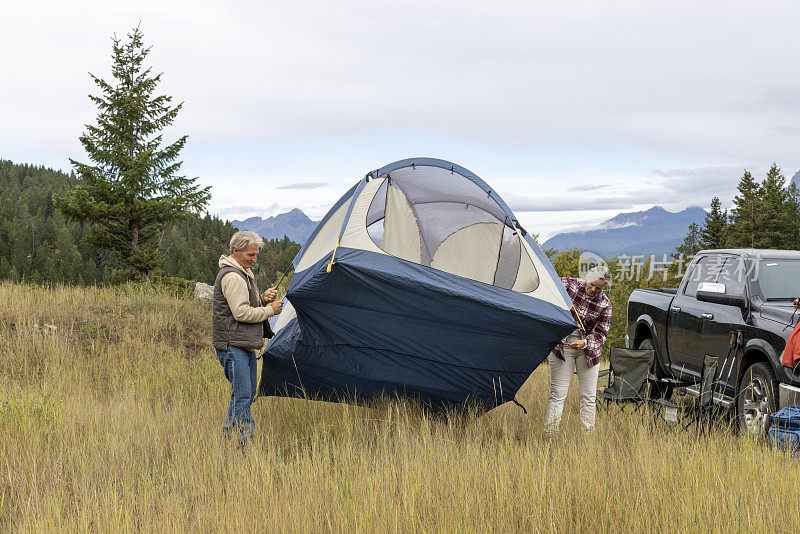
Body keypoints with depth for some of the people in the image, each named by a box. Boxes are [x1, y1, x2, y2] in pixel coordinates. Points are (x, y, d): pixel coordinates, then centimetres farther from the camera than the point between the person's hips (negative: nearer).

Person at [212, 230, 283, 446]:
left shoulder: (244, 272, 18)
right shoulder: (232, 276, -17)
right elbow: (241, 313, -22)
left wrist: (263, 298, 4)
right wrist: (270, 310, -12)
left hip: (246, 344, 11)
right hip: (232, 345, -11)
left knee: (249, 393, 13)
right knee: (242, 394, -12)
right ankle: (238, 440, -9)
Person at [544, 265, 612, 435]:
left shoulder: (604, 304, -9)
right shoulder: (569, 284, -10)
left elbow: (601, 334, -9)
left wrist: (584, 343, -27)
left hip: (588, 350, 2)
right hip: (562, 345, -1)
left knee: (589, 396, 3)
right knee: (558, 394, -6)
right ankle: (549, 435, -5)